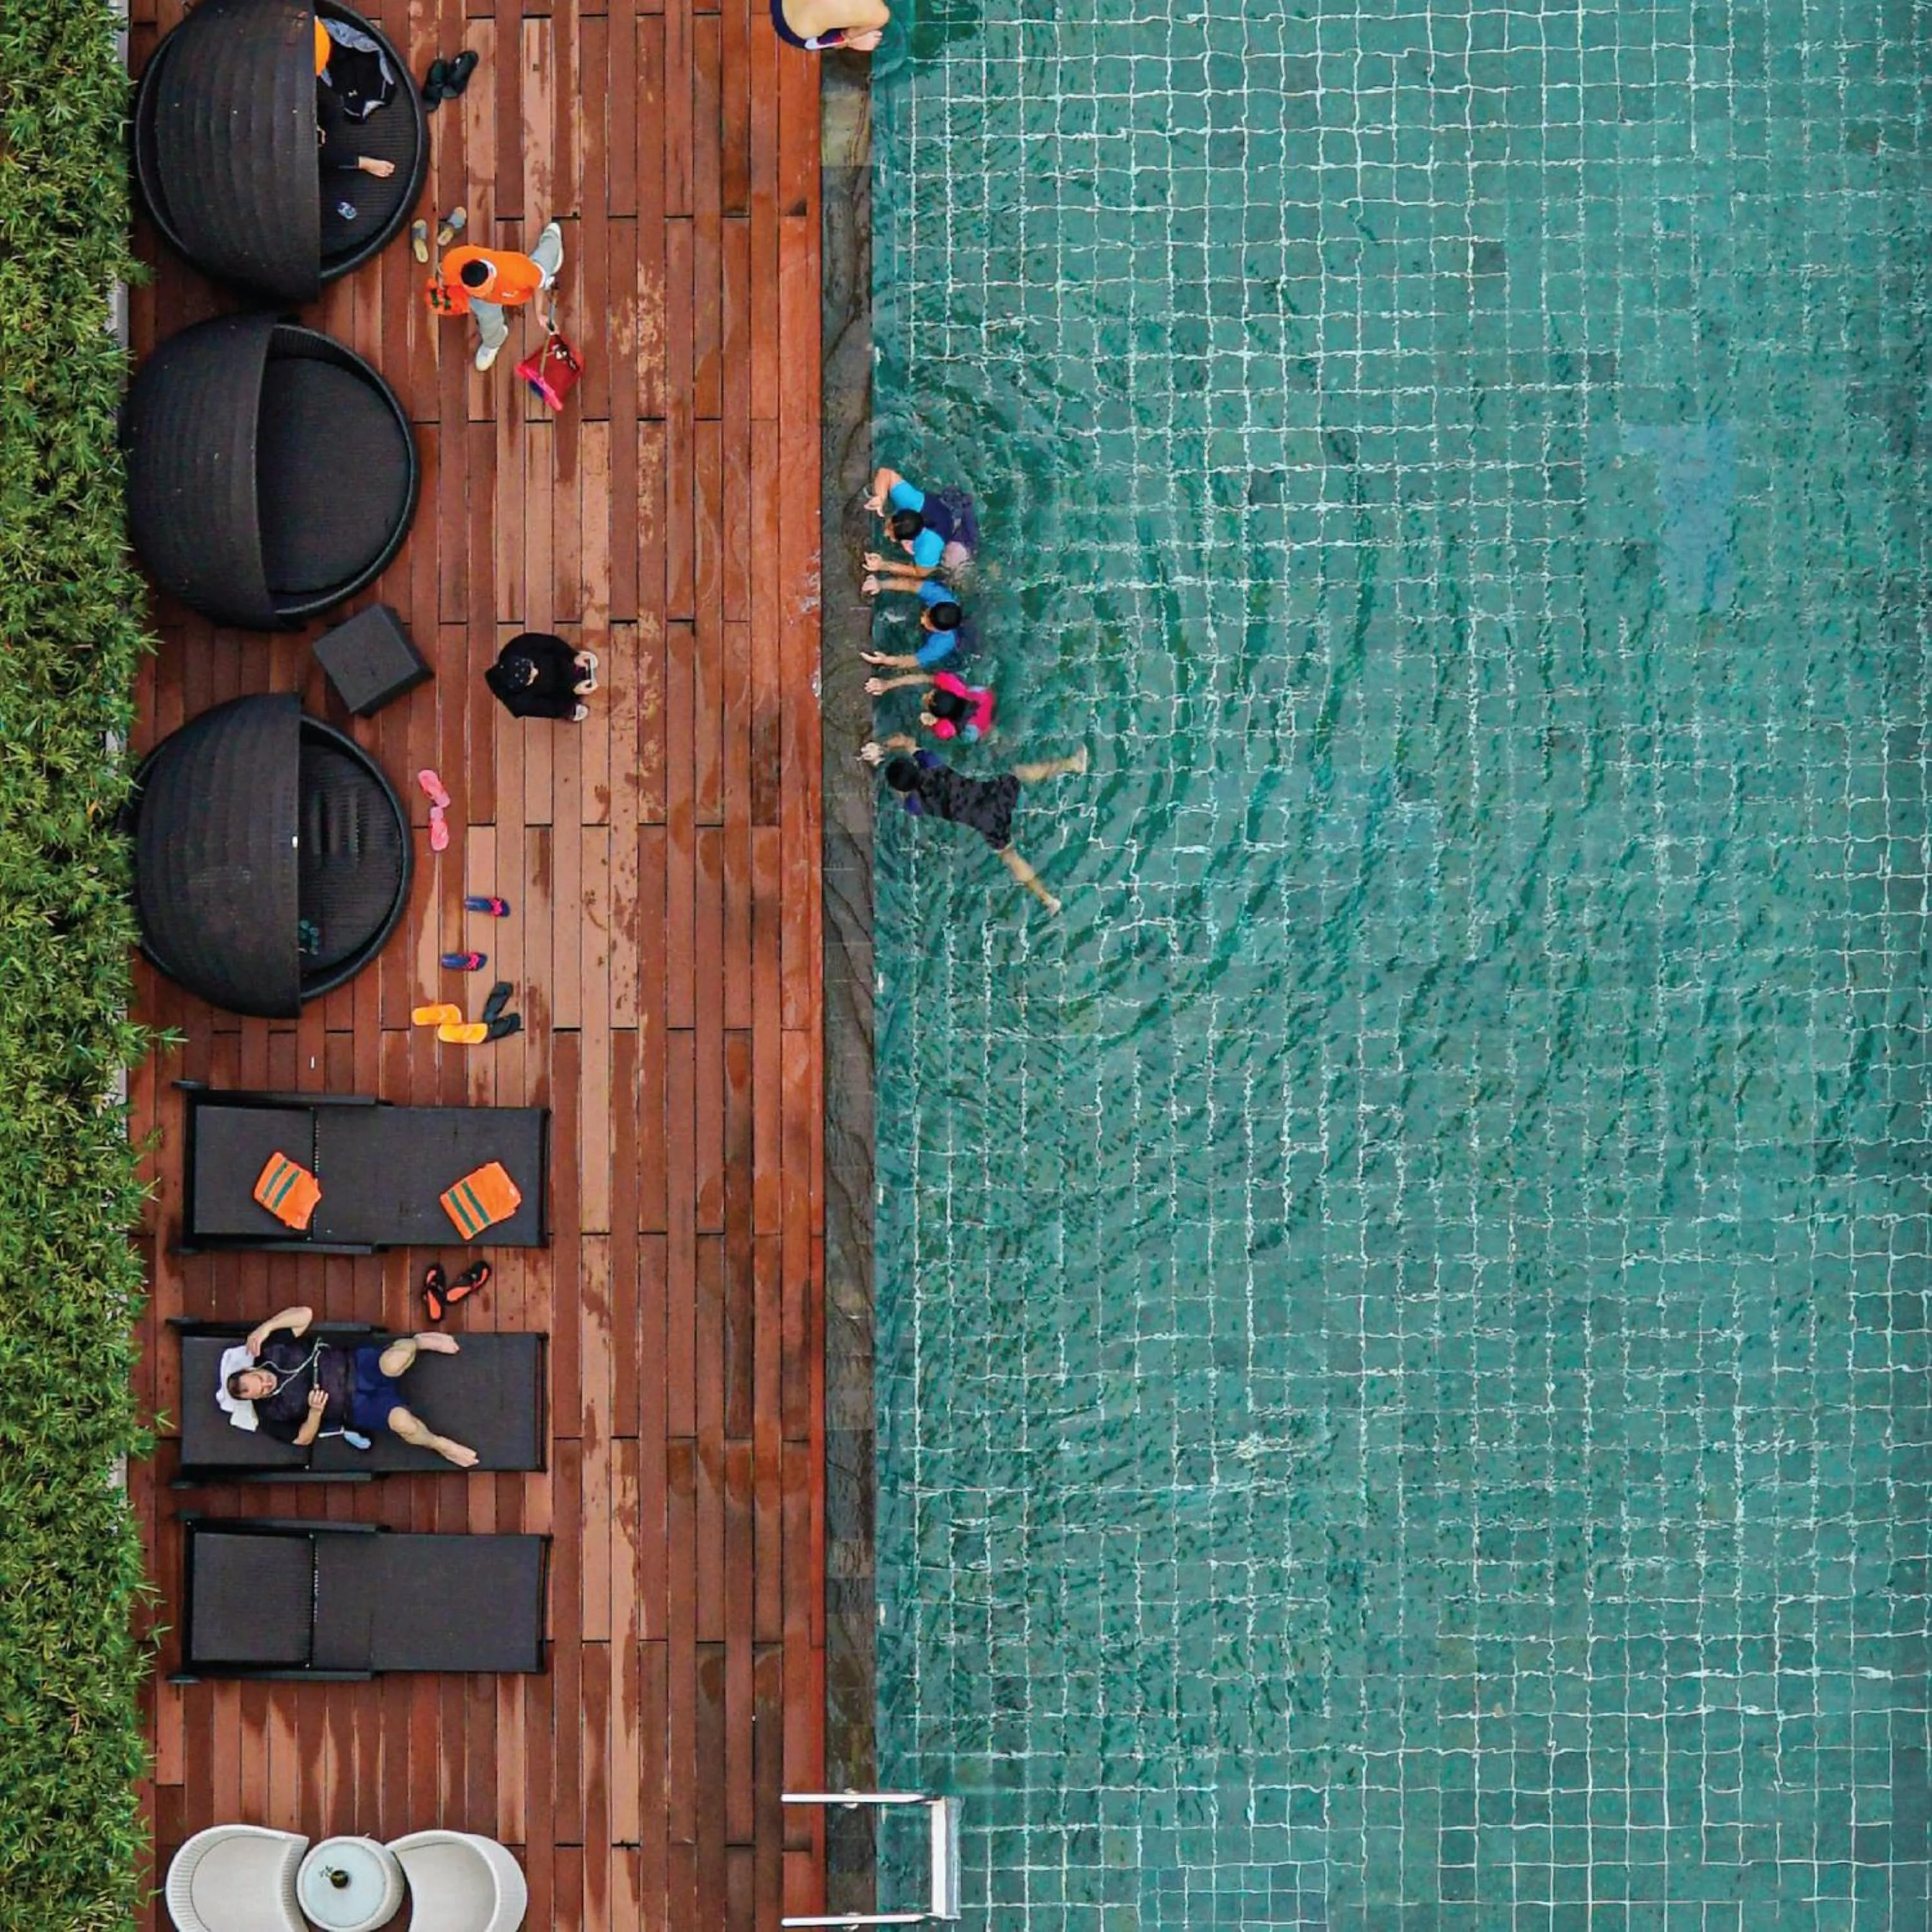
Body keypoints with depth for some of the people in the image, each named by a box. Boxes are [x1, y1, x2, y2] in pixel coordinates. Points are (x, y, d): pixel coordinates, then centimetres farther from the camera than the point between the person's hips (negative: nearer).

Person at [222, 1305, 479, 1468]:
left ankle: (414, 1343, 4)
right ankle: (439, 1445, -2)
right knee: (401, 1421, -34)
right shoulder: (271, 1417, -7)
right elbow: (304, 1438, -3)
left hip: (357, 1366, 2)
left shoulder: (271, 1351, -2)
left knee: (393, 1363, -34)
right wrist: (315, 1411, -23)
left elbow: (304, 1315, -1)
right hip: (356, 1406, -2)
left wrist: (267, 1327, -17)